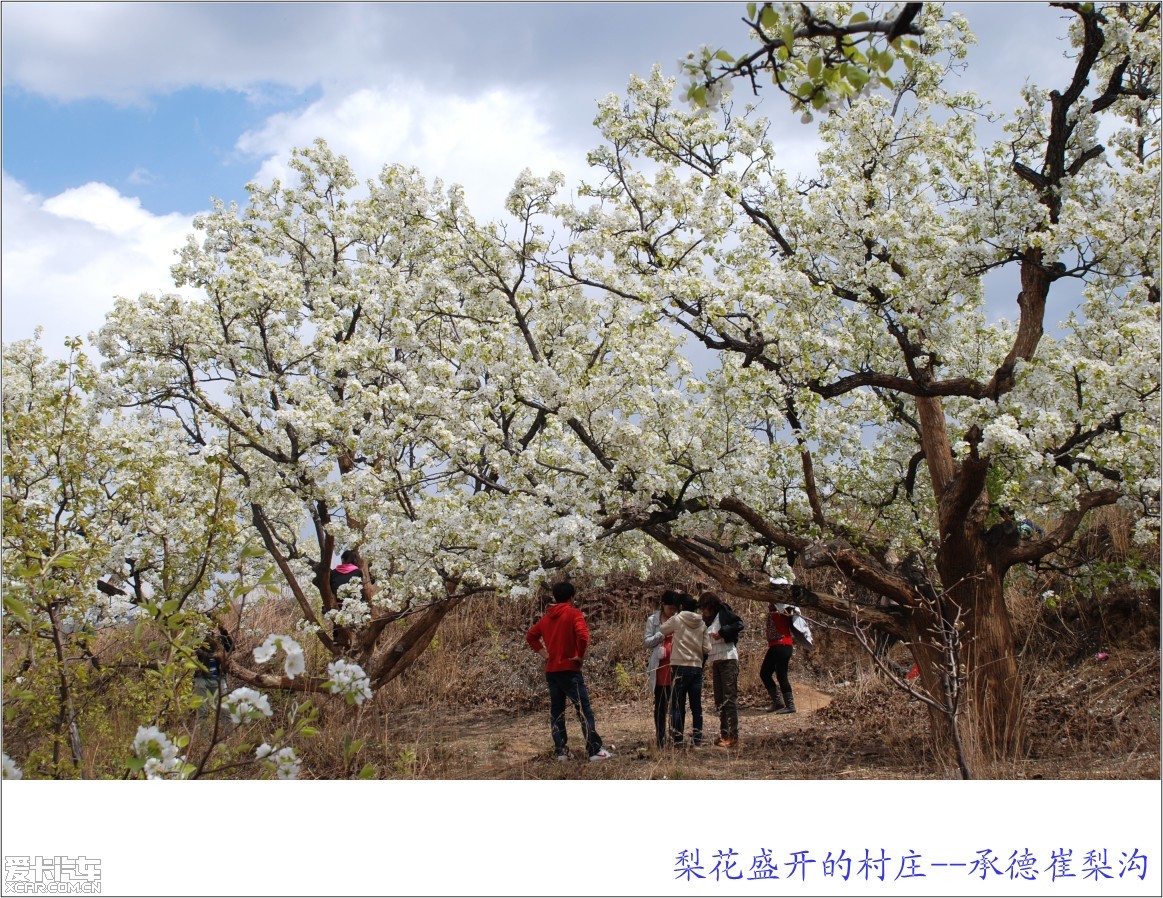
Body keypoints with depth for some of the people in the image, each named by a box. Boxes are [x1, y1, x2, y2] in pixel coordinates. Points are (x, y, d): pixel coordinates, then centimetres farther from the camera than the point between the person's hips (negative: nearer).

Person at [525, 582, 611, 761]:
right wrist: (581, 655, -11)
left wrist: (544, 653, 14)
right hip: (569, 669, -6)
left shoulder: (547, 617, 12)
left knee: (556, 711, 10)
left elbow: (530, 636, 19)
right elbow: (583, 635, -24)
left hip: (551, 670, 6)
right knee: (584, 709, -3)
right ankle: (595, 750, -6)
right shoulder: (574, 614, -8)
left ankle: (561, 751, 10)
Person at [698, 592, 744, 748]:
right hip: (714, 661, 8)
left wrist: (722, 632, -21)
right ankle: (724, 733, 15)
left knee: (730, 697, -9)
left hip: (728, 659, -8)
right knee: (719, 699, 9)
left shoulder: (724, 613, -5)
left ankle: (733, 736, -10)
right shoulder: (707, 621, 16)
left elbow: (739, 624, -17)